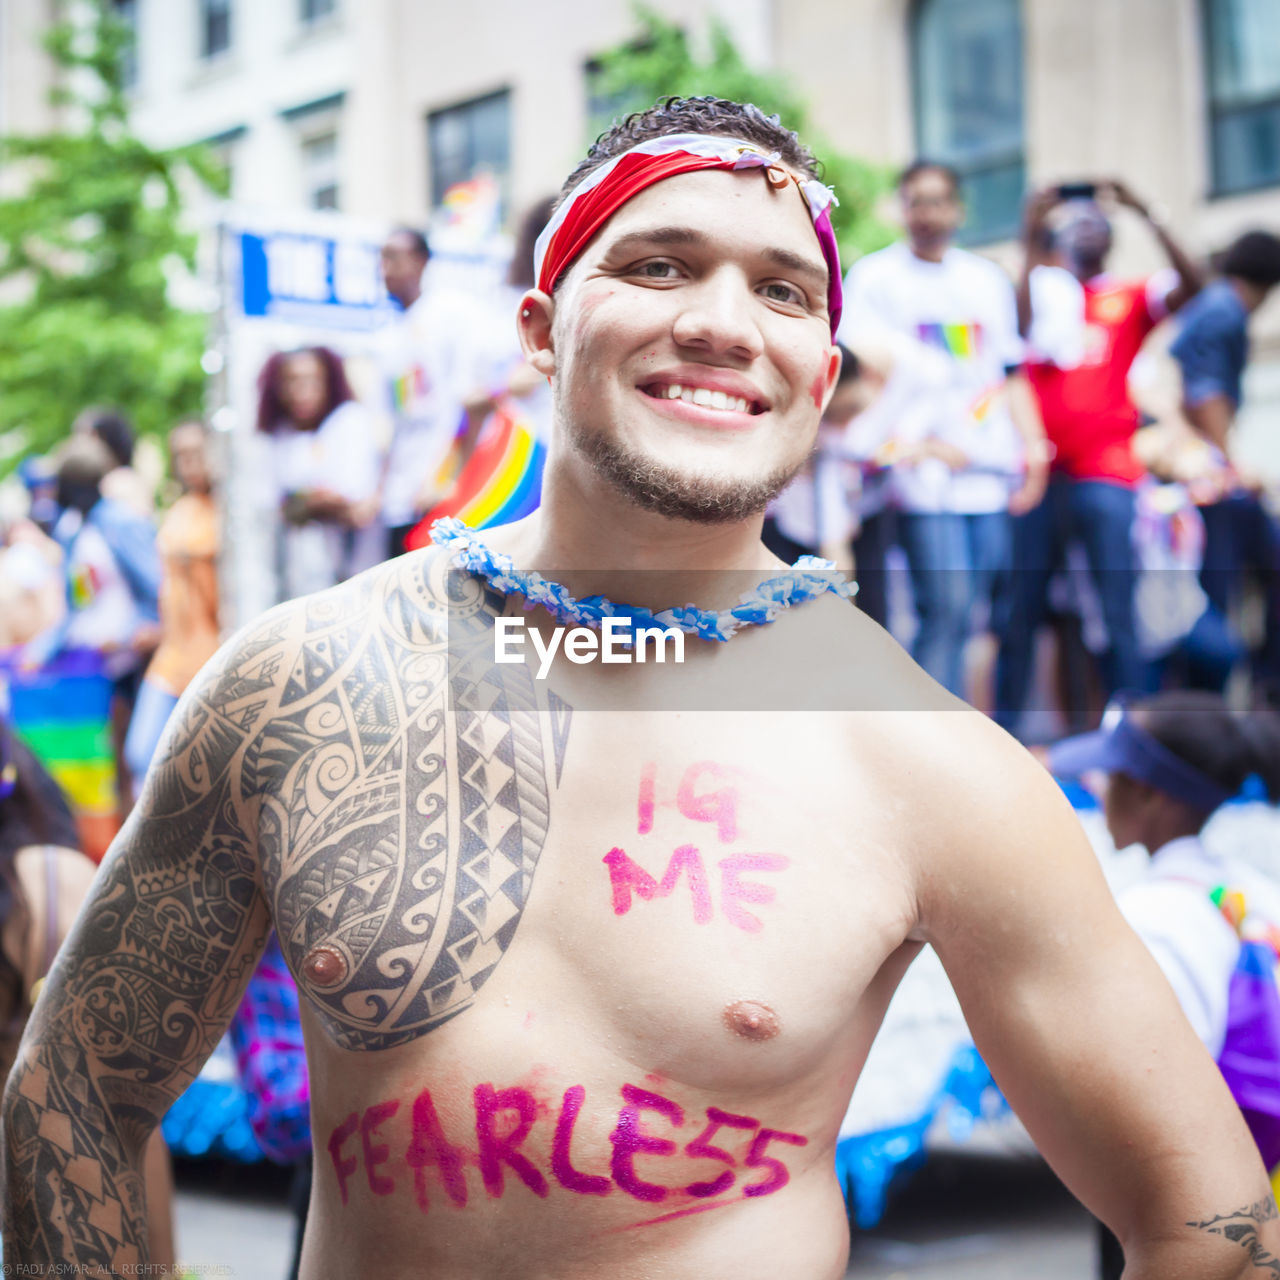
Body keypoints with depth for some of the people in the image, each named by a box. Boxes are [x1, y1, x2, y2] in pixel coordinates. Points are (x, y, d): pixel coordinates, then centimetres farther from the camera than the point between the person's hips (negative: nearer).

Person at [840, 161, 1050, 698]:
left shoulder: (987, 280, 19)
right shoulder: (873, 277, 3)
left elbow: (1011, 373, 19)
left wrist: (1033, 446, 7)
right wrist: (916, 444, -15)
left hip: (991, 471, 5)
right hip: (927, 476, -5)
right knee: (947, 610, -14)